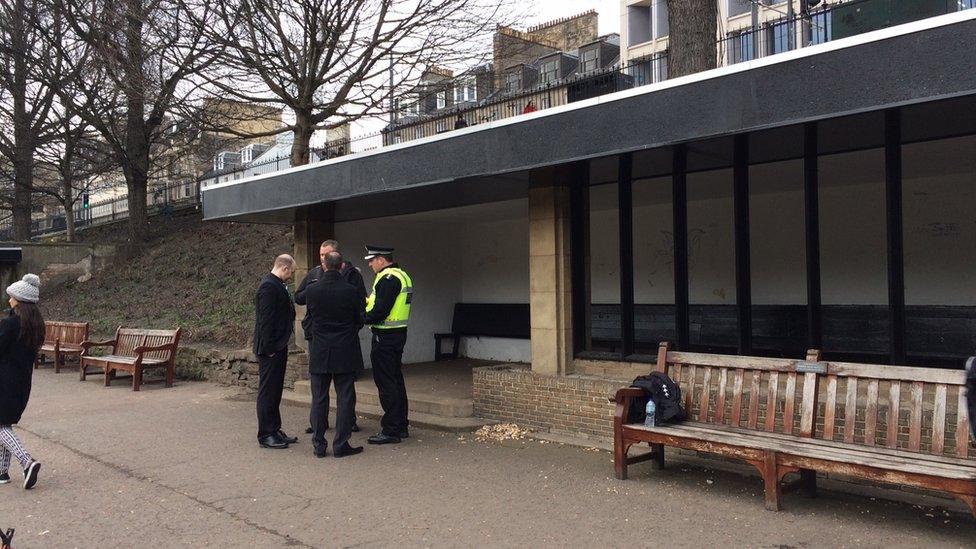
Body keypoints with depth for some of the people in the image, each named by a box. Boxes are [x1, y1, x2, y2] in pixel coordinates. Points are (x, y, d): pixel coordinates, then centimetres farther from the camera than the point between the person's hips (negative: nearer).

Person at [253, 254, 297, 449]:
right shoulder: (269, 286, -17)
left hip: (278, 347, 10)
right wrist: (269, 348, -20)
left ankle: (275, 430, 24)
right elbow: (265, 319, -21)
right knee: (267, 391, -2)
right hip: (271, 350, -10)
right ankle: (266, 435, 6)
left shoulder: (276, 285, 14)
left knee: (275, 391, 15)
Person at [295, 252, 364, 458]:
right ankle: (341, 445, 6)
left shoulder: (312, 289, -6)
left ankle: (319, 445, 14)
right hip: (345, 352, -2)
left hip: (319, 352, 2)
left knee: (319, 399, 9)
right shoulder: (351, 291, -10)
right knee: (345, 398, 5)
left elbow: (297, 298, 19)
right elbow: (359, 320, 1)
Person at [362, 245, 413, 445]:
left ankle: (390, 431, 1)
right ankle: (401, 426, 23)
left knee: (386, 384, -4)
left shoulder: (388, 279, -17)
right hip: (398, 333, 10)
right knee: (396, 381, 16)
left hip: (385, 337, -10)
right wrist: (368, 302, 9)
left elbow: (380, 311, -23)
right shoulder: (401, 275, 15)